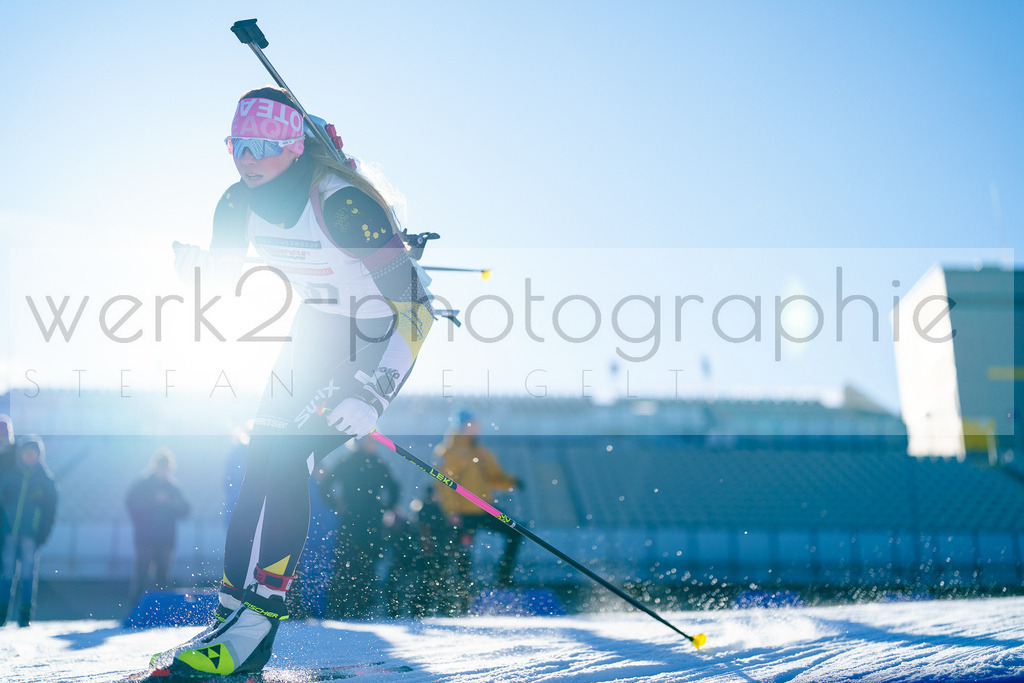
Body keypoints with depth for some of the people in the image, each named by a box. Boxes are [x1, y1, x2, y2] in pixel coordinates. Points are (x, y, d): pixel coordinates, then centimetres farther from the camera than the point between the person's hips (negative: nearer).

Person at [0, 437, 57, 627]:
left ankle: (25, 614, 2)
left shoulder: (45, 479, 5)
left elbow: (50, 509, 5)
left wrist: (43, 533, -4)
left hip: (30, 533, -1)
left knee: (28, 572, -2)